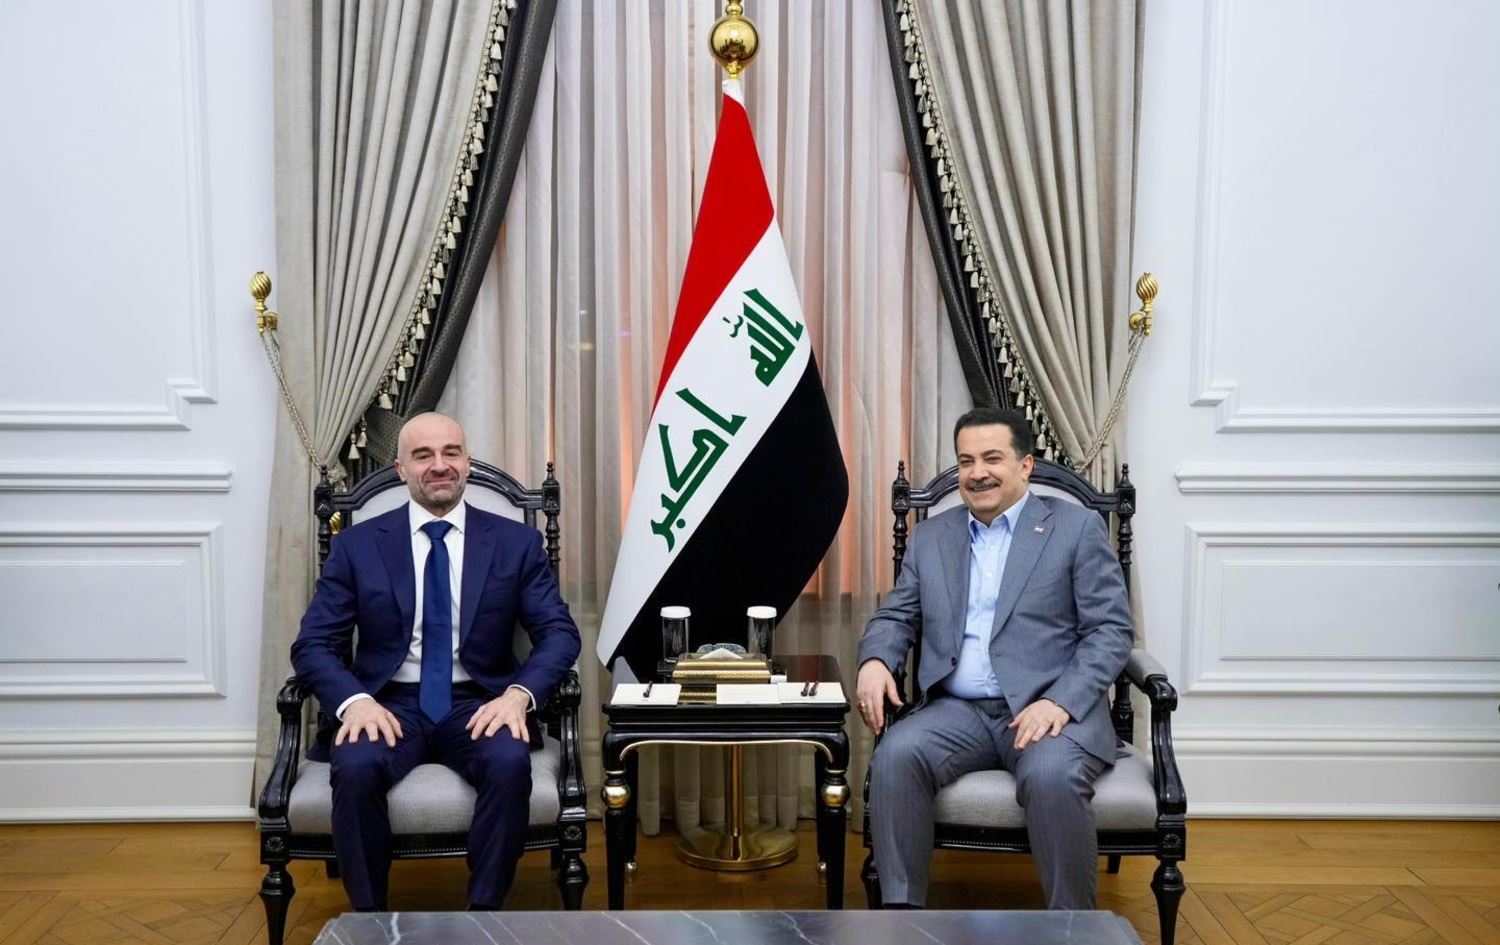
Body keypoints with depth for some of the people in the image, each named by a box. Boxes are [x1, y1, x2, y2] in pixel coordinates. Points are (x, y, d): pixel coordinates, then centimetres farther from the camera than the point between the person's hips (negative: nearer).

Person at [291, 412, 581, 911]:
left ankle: (484, 914, -14)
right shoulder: (356, 545, 4)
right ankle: (369, 917, -12)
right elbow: (313, 644, 1)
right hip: (391, 703, 0)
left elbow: (559, 632, 0)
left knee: (510, 764, -32)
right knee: (355, 769, -31)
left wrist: (519, 693, -20)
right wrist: (355, 699, -20)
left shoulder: (517, 542, 4)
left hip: (478, 704, 0)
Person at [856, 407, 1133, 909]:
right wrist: (874, 660, -6)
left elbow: (1111, 630, -2)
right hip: (958, 711, 3)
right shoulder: (931, 535, 16)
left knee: (1051, 774, -34)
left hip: (1050, 710, -3)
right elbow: (895, 616, 18)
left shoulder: (1077, 527, 4)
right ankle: (901, 910, -16)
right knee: (896, 754, -26)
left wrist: (1060, 702, -17)